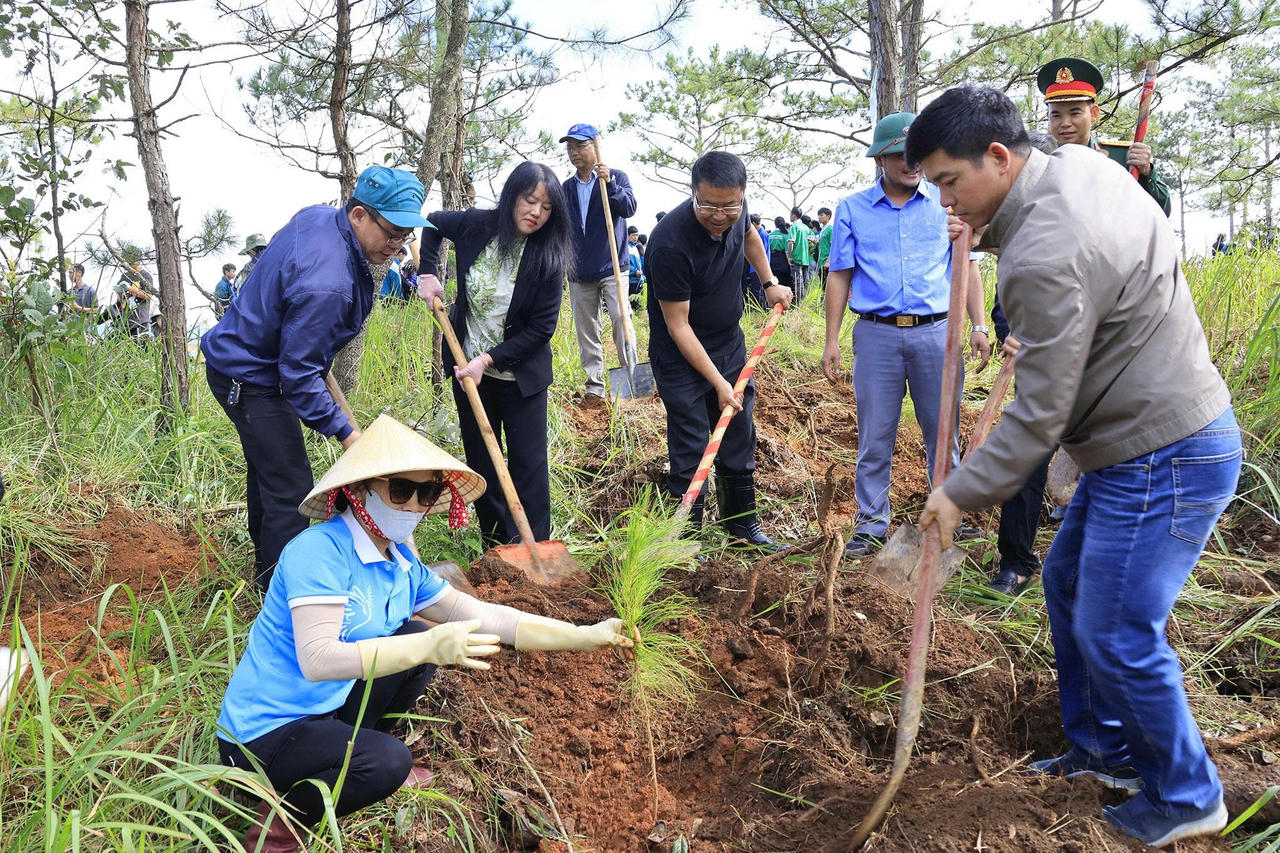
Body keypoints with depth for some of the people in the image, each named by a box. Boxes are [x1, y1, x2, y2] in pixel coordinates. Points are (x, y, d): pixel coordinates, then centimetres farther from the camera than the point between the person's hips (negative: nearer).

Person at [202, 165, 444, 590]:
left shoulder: (318, 215, -6)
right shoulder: (325, 284, -36)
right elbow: (298, 373, -31)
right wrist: (344, 430, -25)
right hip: (251, 381, -11)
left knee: (266, 467, 26)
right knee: (289, 492, -10)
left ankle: (266, 563, 45)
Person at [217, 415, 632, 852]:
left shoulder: (402, 565, 2)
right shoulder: (320, 551, -24)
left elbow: (480, 615, 1)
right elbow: (316, 660, -33)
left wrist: (585, 636, -5)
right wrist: (427, 647, -43)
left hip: (325, 709, 8)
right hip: (264, 735, -8)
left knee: (417, 637, -3)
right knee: (388, 761, -28)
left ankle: (355, 758, 11)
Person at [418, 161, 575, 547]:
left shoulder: (548, 256, -16)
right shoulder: (476, 225, -9)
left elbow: (542, 327, -15)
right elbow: (433, 224, 14)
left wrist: (488, 360, -20)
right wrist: (428, 272, 0)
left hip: (521, 374, -3)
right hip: (469, 368, 3)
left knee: (528, 465, -1)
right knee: (481, 463, 12)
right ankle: (497, 549, 26)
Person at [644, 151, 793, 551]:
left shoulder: (736, 212, -9)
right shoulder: (670, 243, -30)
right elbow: (678, 325, -24)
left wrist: (770, 282, 12)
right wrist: (718, 381, -22)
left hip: (730, 344, 7)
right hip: (681, 355, -7)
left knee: (739, 439, 13)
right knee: (689, 450, -6)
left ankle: (743, 527, 27)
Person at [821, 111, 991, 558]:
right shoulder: (852, 210, 6)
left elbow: (966, 267, 10)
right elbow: (839, 276, 6)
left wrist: (978, 326, 2)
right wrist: (832, 341, 1)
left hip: (935, 331, 1)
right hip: (876, 334, 0)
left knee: (943, 432, 8)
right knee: (875, 437, 4)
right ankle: (871, 524, 15)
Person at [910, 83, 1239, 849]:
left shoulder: (1044, 257, -28)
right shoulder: (1079, 164, 3)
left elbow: (1039, 416, -23)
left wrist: (961, 494, -10)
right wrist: (988, 231, 12)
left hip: (1163, 460, -11)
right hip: (1149, 437, 11)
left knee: (1116, 634, 1)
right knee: (1069, 581, 19)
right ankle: (1106, 748, 35)